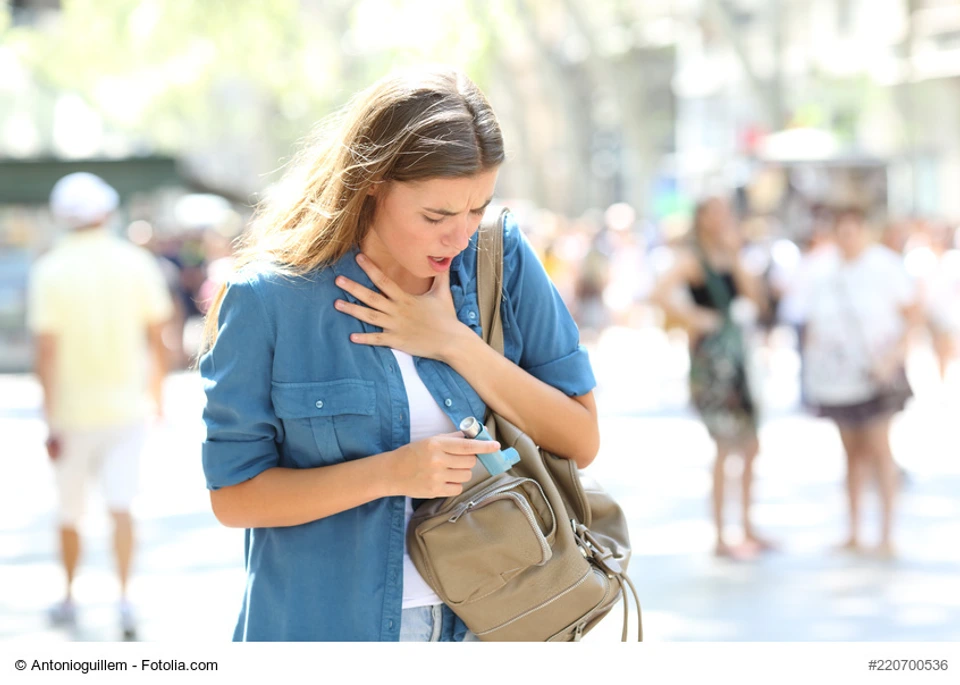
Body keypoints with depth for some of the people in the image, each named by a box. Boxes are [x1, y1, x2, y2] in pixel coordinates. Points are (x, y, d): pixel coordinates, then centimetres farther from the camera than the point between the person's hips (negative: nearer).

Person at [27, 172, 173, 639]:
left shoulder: (50, 272, -8)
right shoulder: (137, 263, -2)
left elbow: (47, 353, -10)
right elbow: (156, 338, 2)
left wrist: (51, 421, -6)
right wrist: (156, 393, 17)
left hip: (73, 409, -1)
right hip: (126, 404, 1)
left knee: (69, 511, 12)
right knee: (121, 505, 0)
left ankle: (69, 596, 26)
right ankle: (123, 595, -15)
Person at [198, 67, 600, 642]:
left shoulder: (502, 259, -2)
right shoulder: (270, 299, -11)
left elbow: (581, 442, -3)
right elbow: (233, 495, -9)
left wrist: (456, 344, -14)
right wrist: (391, 473, -21)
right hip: (326, 628, -2)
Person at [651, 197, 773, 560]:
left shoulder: (729, 259, 15)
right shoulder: (691, 258, -7)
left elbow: (754, 298, 4)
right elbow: (661, 293, -23)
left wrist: (736, 258, -2)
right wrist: (694, 320, -16)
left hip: (736, 354, 8)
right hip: (710, 356, -8)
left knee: (750, 447, 13)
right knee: (726, 448, -7)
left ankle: (748, 530, 24)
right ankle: (721, 538, -2)